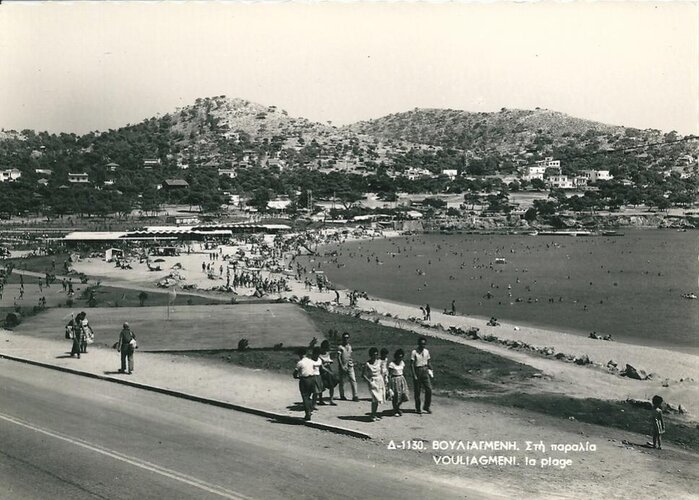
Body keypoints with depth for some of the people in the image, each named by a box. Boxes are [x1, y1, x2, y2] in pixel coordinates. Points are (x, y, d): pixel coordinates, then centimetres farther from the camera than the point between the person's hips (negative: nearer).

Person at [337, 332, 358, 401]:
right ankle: (342, 396, 17)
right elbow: (338, 357, -8)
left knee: (353, 380, -6)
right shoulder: (340, 347, -4)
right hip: (343, 367, -4)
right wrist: (342, 366, -16)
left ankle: (355, 396, -6)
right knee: (342, 382, 5)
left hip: (350, 366, 4)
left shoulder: (349, 347, 13)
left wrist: (352, 360, 3)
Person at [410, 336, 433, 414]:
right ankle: (418, 408, 16)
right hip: (417, 371, -4)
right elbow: (412, 364, -10)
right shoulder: (414, 352, -10)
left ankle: (426, 407, 11)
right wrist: (414, 375, -15)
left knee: (429, 389, -3)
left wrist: (430, 370, 5)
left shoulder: (426, 351, 6)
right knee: (417, 391, 3)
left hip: (425, 371, 4)